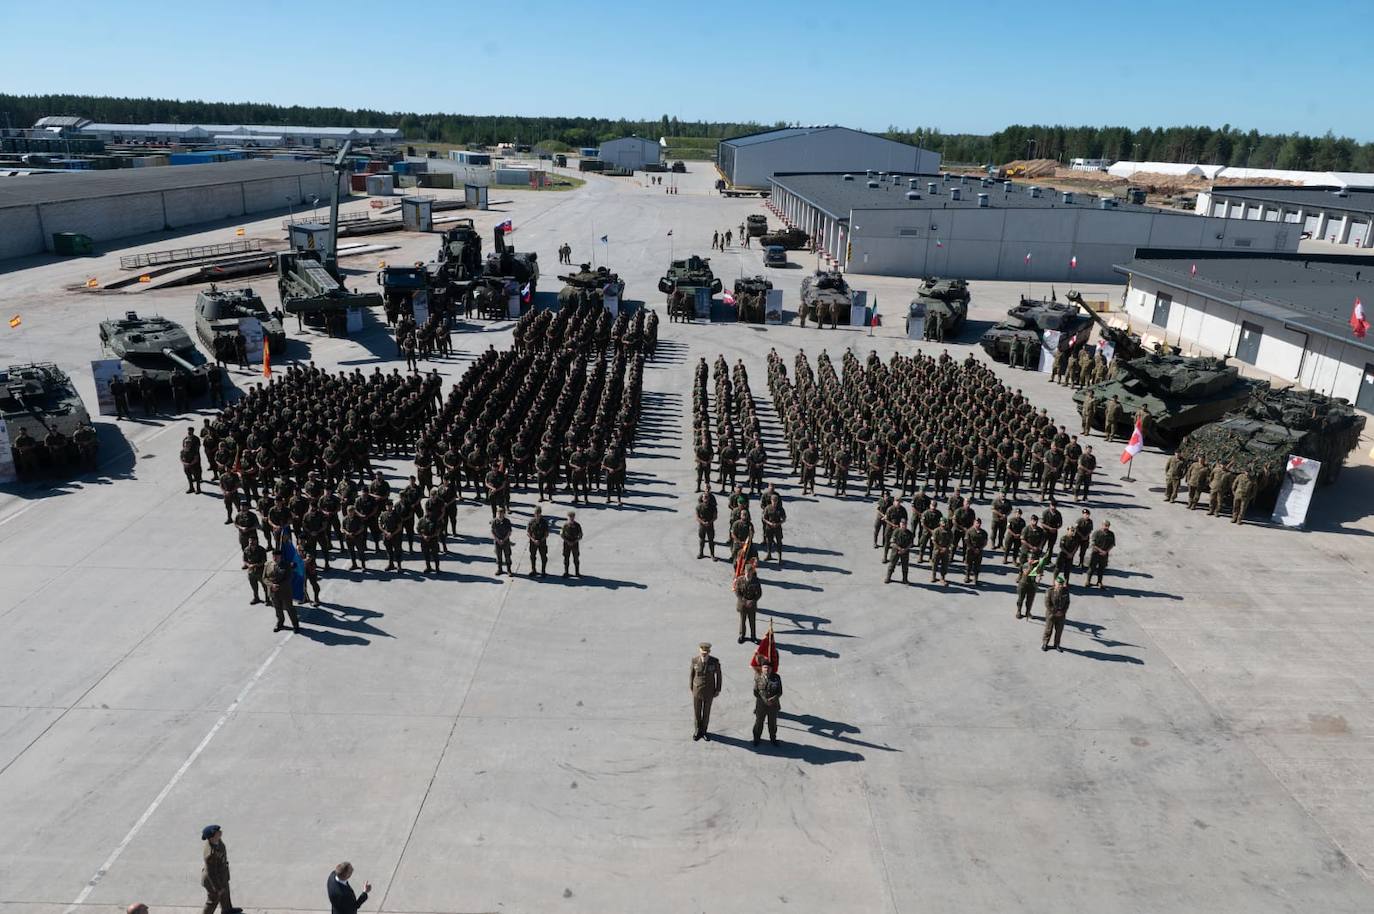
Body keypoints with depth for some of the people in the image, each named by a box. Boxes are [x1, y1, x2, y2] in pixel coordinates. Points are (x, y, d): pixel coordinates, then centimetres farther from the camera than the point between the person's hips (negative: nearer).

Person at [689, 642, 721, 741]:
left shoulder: (715, 661, -20)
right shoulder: (694, 660, -18)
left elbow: (718, 675, -5)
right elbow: (691, 674, -3)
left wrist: (718, 690, 0)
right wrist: (691, 689, 3)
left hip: (709, 692, 0)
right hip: (696, 691, 0)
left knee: (706, 712, 15)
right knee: (696, 712, 15)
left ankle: (703, 731, 38)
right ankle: (697, 730, 40)